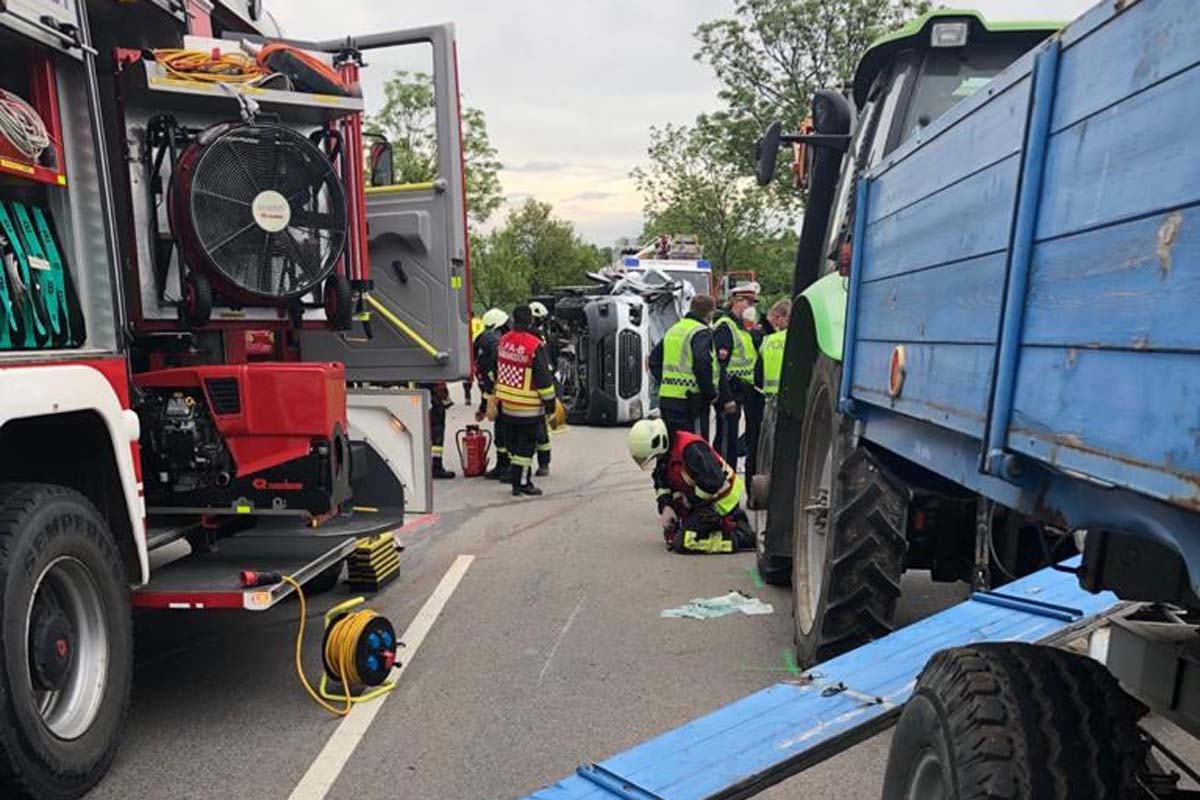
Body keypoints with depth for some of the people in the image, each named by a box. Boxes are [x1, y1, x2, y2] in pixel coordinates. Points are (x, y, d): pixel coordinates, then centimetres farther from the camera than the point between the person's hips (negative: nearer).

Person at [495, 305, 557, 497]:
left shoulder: (503, 341, 4)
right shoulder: (535, 346, -18)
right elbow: (544, 378, -16)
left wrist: (496, 396, 25)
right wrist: (550, 403, -7)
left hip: (507, 404, 7)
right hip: (529, 407, -7)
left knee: (513, 443, 14)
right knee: (526, 445, 2)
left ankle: (524, 480, 23)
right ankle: (521, 483, 5)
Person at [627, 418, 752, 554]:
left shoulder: (690, 448, -30)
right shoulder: (665, 452, 0)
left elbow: (712, 483, -34)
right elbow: (662, 482, 12)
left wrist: (690, 500, -18)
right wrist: (666, 506, -5)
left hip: (721, 501, -10)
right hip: (701, 498, 10)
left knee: (684, 542, -19)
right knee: (671, 534, 16)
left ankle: (742, 538, -6)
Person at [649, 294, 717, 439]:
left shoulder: (673, 330, 16)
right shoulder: (702, 333, -9)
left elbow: (654, 358, 20)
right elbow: (702, 363, -24)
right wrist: (710, 392, -13)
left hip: (666, 398, 8)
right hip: (690, 400, -8)